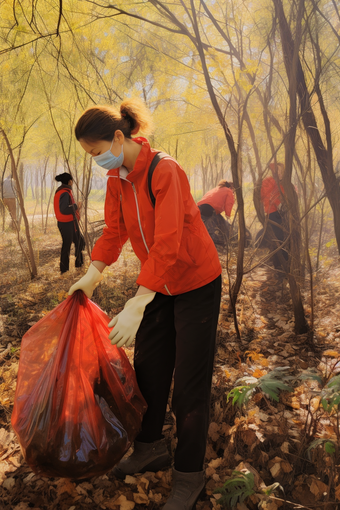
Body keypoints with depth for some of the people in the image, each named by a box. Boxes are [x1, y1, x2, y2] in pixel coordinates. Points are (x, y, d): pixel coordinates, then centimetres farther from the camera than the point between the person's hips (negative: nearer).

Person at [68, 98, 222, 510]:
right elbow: (114, 231, 8)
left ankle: (189, 475, 20)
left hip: (196, 283, -7)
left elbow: (168, 244, -31)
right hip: (159, 285, 8)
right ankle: (150, 449, 36)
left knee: (189, 382, 1)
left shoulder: (164, 171, -25)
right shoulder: (116, 178, -1)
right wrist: (91, 276, 2)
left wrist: (136, 306, -34)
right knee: (147, 367, 15)